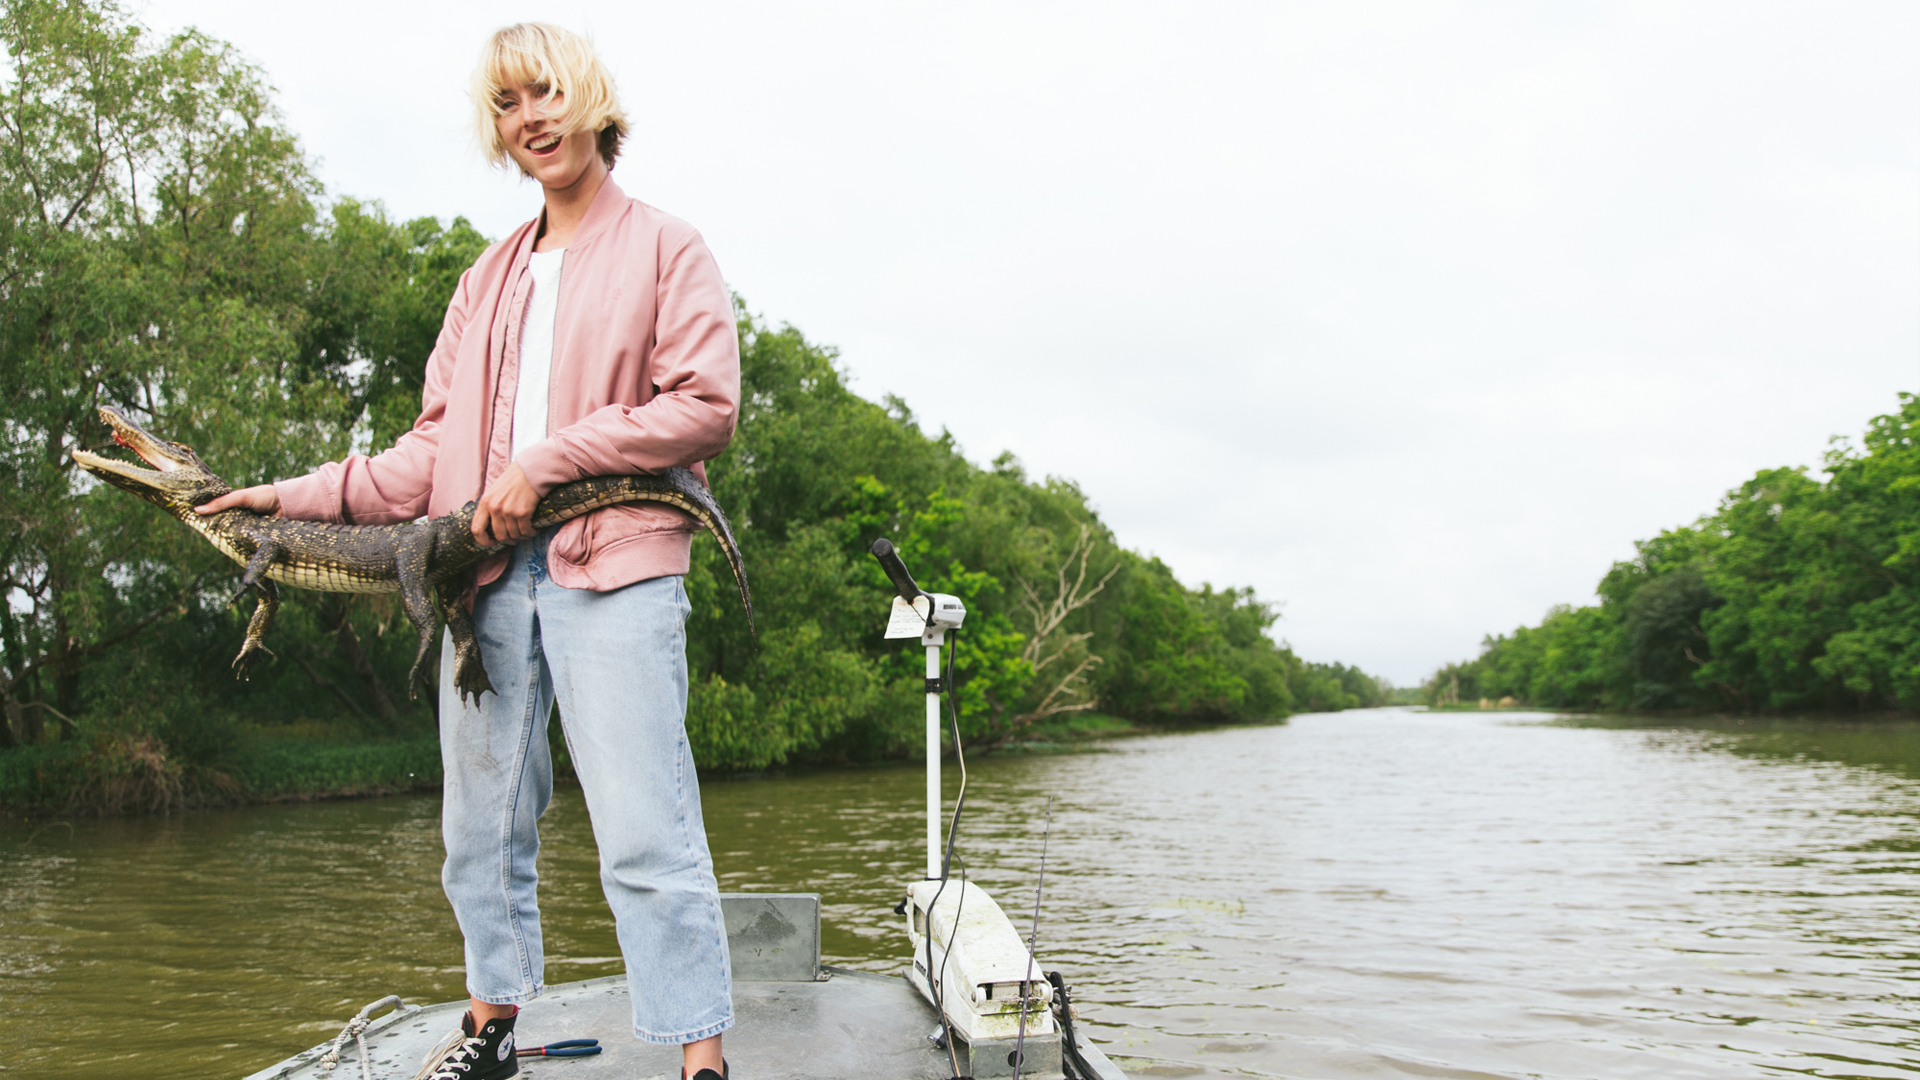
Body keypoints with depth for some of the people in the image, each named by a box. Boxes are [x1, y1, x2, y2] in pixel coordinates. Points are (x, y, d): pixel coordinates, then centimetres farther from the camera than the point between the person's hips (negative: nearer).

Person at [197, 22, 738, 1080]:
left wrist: (547, 462, -11)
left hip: (614, 565, -6)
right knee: (482, 823, 11)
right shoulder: (491, 276, 23)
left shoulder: (663, 248, 6)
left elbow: (706, 404, -6)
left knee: (644, 834, -11)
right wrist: (301, 496, 7)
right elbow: (434, 447, 20)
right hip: (489, 569, 6)